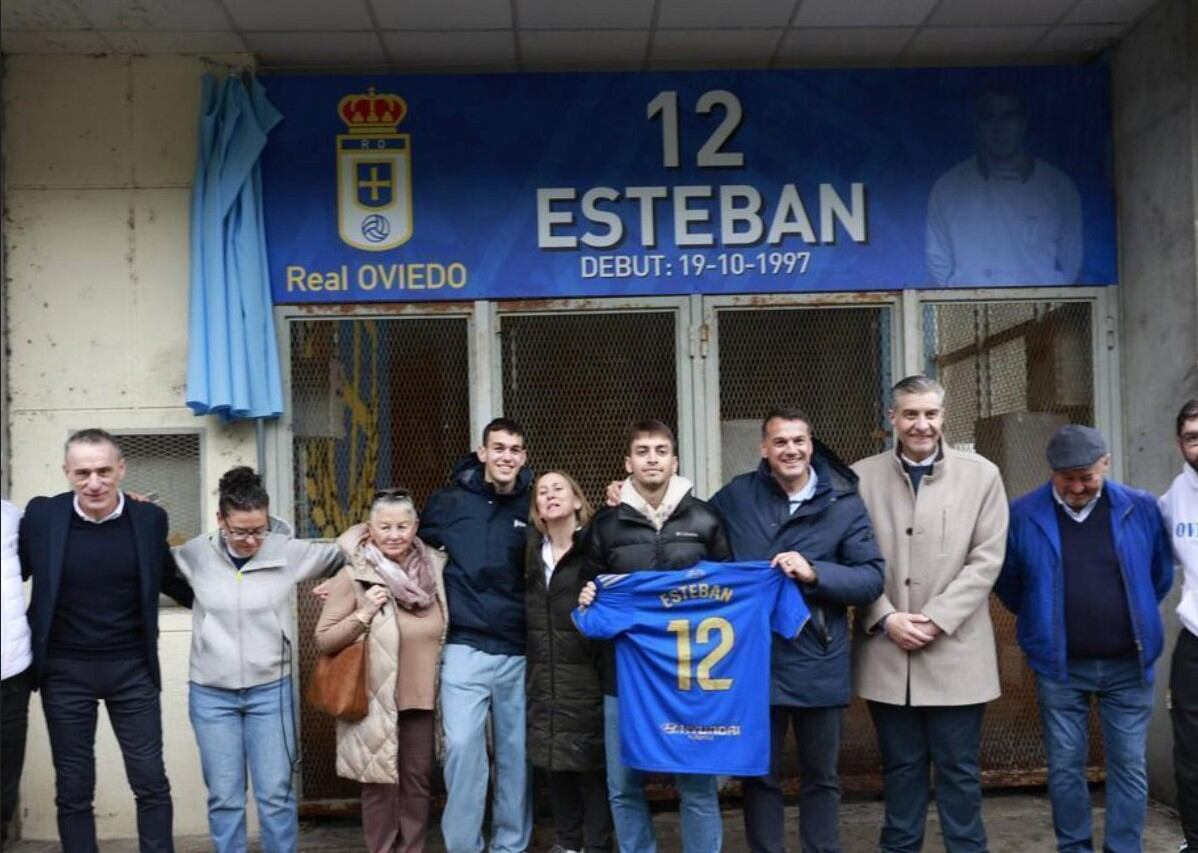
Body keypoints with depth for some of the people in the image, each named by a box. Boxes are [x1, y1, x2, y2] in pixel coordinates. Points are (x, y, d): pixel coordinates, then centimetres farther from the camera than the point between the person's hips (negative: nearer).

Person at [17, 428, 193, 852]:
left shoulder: (150, 518, -4)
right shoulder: (41, 515, -7)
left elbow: (166, 578, 13)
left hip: (132, 668, 1)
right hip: (64, 671, 0)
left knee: (151, 783, 5)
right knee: (73, 790, 9)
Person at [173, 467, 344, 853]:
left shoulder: (287, 552, -7)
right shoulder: (196, 554, -4)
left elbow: (338, 555, 9)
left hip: (270, 691, -1)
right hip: (211, 694, 1)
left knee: (276, 794, 5)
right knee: (223, 797, 8)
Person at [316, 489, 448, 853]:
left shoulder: (435, 567, 1)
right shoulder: (353, 575, -10)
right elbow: (324, 639, -8)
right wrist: (363, 615, -21)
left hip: (422, 698, 4)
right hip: (376, 700, -4)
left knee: (418, 781, 11)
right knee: (380, 783, 6)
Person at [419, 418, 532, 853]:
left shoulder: (533, 508, 3)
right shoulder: (448, 503, 1)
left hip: (520, 652, 1)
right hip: (465, 649, -1)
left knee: (516, 752, 8)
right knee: (462, 745, -8)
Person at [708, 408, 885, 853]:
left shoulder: (844, 503, -2)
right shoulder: (736, 496, 2)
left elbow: (871, 578, -5)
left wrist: (814, 572, -21)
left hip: (818, 664, -1)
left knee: (820, 776, 14)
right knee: (758, 776, 12)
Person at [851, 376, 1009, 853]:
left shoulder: (981, 475, 2)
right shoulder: (862, 477, 3)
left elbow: (986, 560, -3)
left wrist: (935, 620, -11)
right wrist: (887, 619, -10)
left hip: (955, 652, -1)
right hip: (887, 652, 1)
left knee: (959, 771, 6)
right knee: (901, 769, 11)